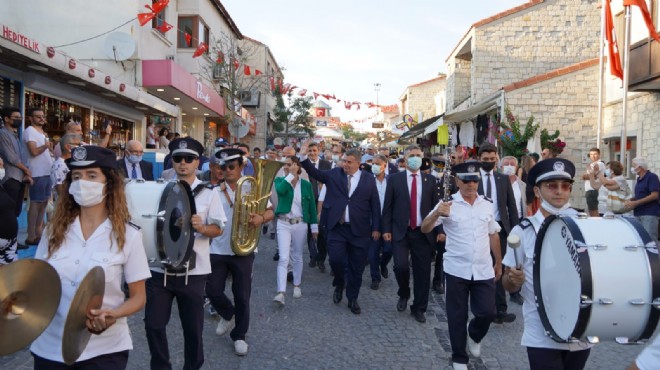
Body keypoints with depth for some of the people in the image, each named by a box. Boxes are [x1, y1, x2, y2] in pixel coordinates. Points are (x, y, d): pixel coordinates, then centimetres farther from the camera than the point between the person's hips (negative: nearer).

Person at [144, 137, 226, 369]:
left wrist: (201, 227, -22)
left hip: (193, 271, -1)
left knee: (193, 327, 10)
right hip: (159, 268, 2)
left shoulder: (208, 193, 0)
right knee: (153, 324, 5)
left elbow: (218, 228, -2)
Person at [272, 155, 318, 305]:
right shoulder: (280, 180, 1)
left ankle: (297, 285, 30)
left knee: (297, 256, 13)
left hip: (300, 224, 1)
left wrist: (314, 226, 5)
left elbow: (312, 206, 6)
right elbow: (280, 190, -24)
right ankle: (281, 292, -13)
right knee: (283, 258, -10)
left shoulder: (306, 184, 2)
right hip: (283, 224, -1)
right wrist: (291, 175, -18)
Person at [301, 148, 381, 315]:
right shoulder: (334, 174, 4)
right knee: (336, 260, -8)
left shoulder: (369, 179, 2)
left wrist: (376, 228, 0)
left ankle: (352, 298, 25)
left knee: (356, 267, 7)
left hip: (359, 230, 0)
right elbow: (314, 172, -6)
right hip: (337, 227, 0)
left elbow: (375, 205, 4)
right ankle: (339, 284, 25)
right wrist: (303, 157, -21)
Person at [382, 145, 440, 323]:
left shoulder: (430, 179, 7)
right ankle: (403, 294, 18)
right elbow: (387, 206, 2)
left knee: (422, 272, 5)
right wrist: (386, 229, -4)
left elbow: (436, 206, 7)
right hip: (400, 232, -2)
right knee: (401, 266, -14)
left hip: (424, 233, 2)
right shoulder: (394, 179, 2)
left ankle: (419, 308, 22)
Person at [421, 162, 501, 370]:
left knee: (487, 312, 2)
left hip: (483, 270, 3)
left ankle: (474, 335, 36)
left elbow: (493, 235, 16)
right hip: (456, 270, -2)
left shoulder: (487, 205, 6)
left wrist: (499, 263, 18)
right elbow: (425, 229, -14)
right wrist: (436, 214, -33)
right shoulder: (448, 205, -6)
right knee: (457, 317, 7)